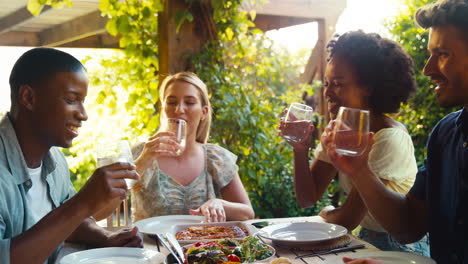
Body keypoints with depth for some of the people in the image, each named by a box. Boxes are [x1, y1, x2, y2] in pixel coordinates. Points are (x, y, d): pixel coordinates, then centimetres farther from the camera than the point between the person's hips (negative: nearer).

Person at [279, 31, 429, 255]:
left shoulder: (390, 139, -22)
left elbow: (346, 220, -19)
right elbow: (307, 199, -1)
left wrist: (326, 213, 1)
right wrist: (300, 150, -13)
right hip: (367, 240, 6)